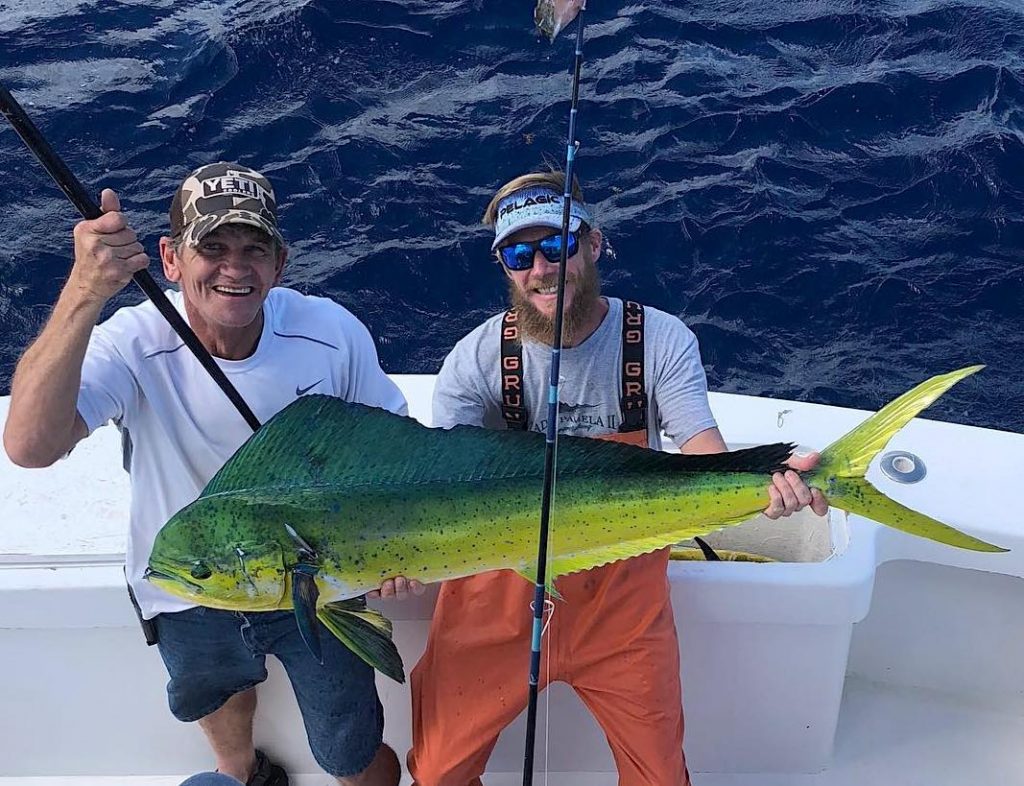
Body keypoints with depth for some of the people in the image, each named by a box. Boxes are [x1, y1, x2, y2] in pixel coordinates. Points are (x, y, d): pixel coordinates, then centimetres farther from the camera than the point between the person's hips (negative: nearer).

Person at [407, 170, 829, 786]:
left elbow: (706, 456, -19)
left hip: (624, 602, 0)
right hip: (499, 597, 0)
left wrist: (764, 483, -42)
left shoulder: (661, 341, -10)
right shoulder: (476, 359, -11)